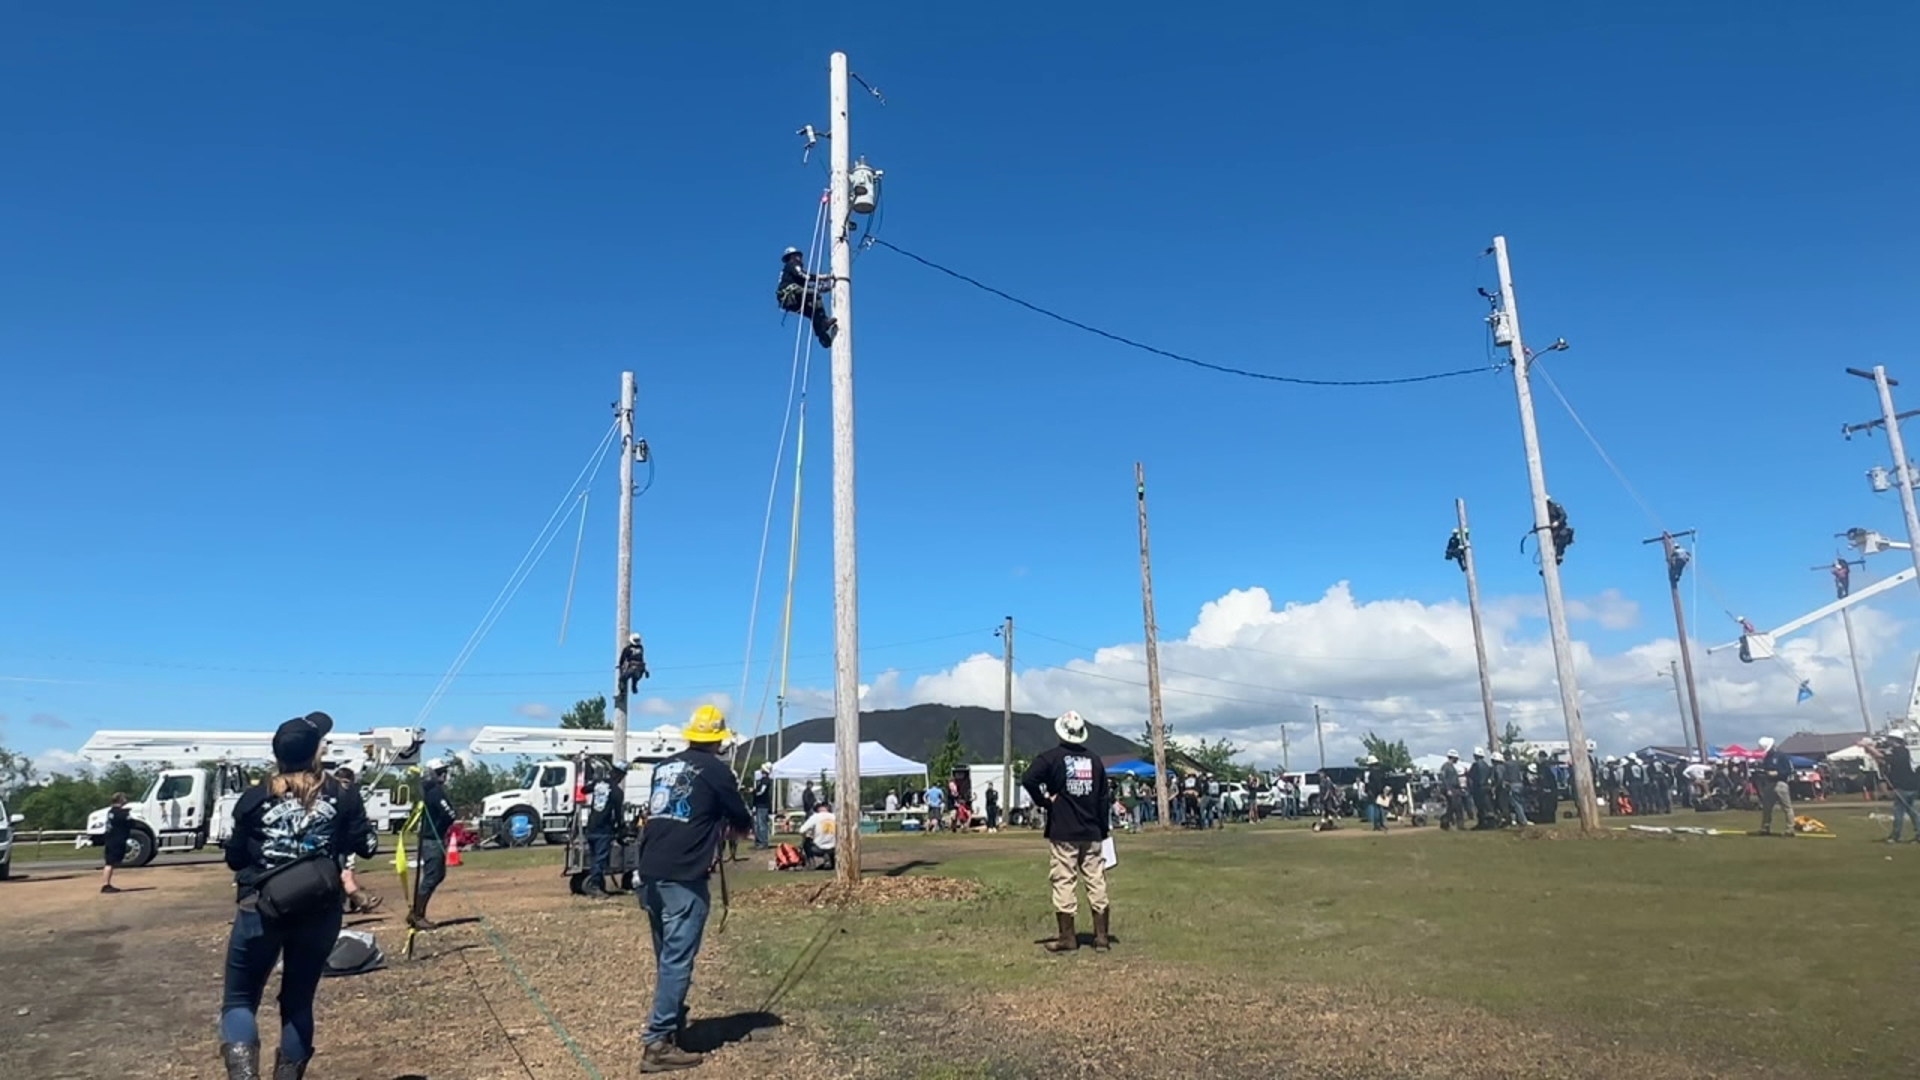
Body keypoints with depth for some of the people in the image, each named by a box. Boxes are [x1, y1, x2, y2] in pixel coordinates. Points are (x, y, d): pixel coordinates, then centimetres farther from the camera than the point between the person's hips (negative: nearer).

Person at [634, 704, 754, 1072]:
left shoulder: (665, 767, 15)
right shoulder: (715, 770, -3)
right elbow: (743, 822, 6)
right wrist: (729, 826, 29)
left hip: (650, 872, 7)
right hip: (683, 877, -7)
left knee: (665, 956, 18)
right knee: (677, 959, -4)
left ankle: (670, 1023, 29)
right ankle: (657, 1044, -6)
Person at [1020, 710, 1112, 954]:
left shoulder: (1052, 757, -5)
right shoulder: (1095, 760, 8)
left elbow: (1028, 779, -20)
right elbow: (1104, 798, 9)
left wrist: (1044, 801, -5)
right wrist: (1103, 831, 13)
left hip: (1063, 833, -4)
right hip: (1092, 833, 4)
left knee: (1063, 882, 1)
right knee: (1096, 882, 7)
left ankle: (1067, 938, 5)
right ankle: (1101, 937, 10)